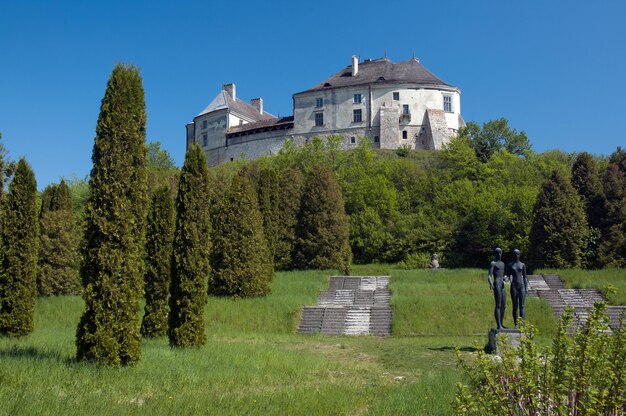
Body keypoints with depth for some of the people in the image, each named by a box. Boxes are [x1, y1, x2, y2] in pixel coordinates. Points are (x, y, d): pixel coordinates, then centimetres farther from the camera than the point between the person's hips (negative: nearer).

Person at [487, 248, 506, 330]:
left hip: (502, 286, 8)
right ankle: (499, 325, -12)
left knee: (503, 306, 10)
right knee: (498, 306, -11)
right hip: (496, 285, -8)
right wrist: (491, 284, -30)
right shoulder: (493, 263, -4)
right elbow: (489, 276, -13)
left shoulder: (502, 263, 20)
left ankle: (501, 324, 19)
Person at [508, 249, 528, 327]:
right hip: (514, 286, 0)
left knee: (521, 306, -9)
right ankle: (516, 324, 6)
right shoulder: (510, 265, 8)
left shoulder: (522, 265, 10)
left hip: (522, 286, 0)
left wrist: (526, 288, 2)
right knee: (515, 306, 1)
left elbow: (525, 277, 10)